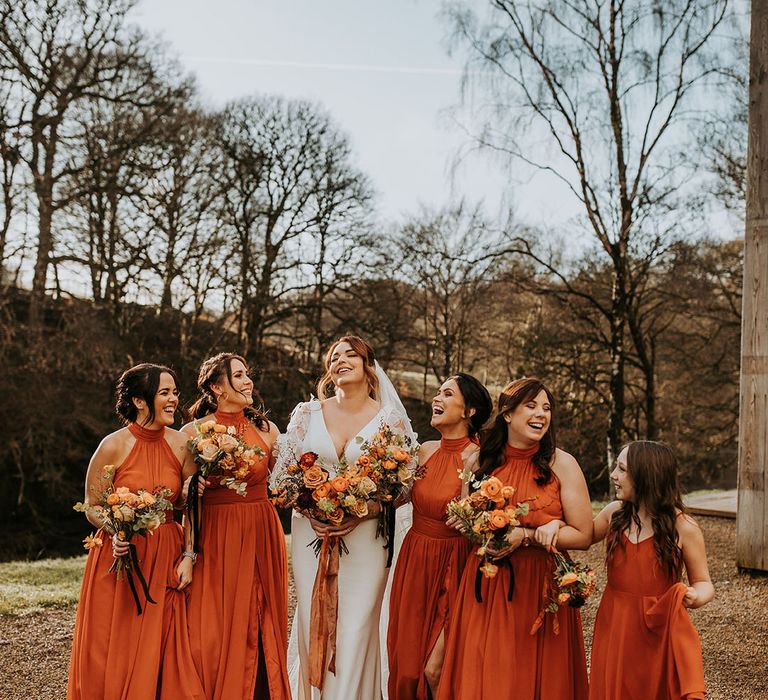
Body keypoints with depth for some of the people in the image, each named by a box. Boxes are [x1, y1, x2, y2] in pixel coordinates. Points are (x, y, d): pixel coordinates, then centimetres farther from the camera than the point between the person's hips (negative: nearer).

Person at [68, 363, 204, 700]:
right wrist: (117, 532, -23)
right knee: (114, 654, 4)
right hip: (121, 555, -2)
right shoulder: (113, 446, -10)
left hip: (166, 559, 2)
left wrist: (188, 556, -3)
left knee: (162, 653, 5)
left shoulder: (181, 445, -1)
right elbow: (92, 507, -4)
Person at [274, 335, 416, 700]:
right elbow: (284, 472, 6)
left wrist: (361, 513, -15)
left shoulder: (389, 418, 0)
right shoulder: (308, 413, 6)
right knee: (313, 625, 5)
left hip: (364, 536, -2)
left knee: (355, 629, -2)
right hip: (310, 532, 2)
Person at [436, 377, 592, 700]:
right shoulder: (483, 460, 4)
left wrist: (525, 536, -16)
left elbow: (583, 536, -6)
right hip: (485, 586, 3)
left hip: (540, 588, -2)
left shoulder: (562, 464, -5)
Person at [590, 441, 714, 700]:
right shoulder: (614, 513, -1)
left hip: (658, 632, -4)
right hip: (614, 628, 4)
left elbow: (703, 583, -2)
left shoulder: (683, 528, -12)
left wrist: (696, 597, -25)